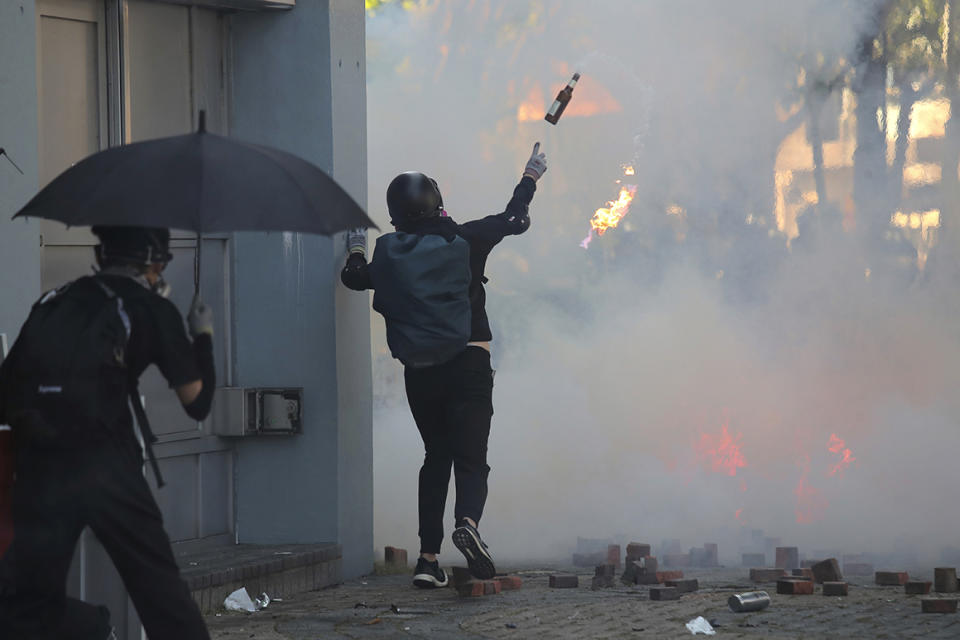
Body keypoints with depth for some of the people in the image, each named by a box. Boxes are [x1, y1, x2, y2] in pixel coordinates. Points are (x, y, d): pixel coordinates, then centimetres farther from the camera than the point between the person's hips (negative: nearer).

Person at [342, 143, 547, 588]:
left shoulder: (387, 255, 3)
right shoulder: (463, 241, -3)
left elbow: (354, 278, 22)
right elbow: (514, 221, 9)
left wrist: (355, 248, 44)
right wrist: (530, 179, 26)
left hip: (418, 372, 3)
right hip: (468, 364, -3)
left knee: (436, 456, 16)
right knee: (471, 458, -5)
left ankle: (428, 557, 10)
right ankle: (467, 521, -36)